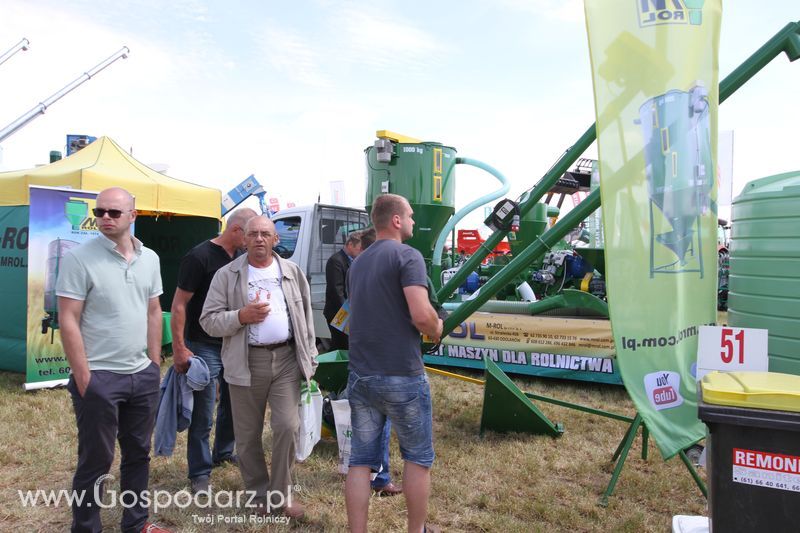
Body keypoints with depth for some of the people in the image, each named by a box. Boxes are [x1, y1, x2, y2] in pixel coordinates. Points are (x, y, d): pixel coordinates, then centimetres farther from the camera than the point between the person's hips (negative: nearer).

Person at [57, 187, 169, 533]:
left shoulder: (149, 259, 6)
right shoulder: (79, 258, -11)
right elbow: (68, 320, -13)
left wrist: (154, 364, 9)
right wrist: (83, 376, -15)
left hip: (142, 375, 6)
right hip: (99, 377, -5)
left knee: (138, 454, 17)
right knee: (95, 460, 7)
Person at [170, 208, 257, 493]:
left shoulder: (241, 258, 6)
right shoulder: (200, 257, -15)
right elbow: (179, 305, -15)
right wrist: (179, 348, -18)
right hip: (205, 347, -7)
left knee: (232, 403, 19)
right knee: (203, 415, 1)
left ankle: (223, 453, 39)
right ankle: (199, 474, 14)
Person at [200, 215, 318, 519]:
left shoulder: (292, 272, 8)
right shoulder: (227, 275, 1)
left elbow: (306, 318, 11)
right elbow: (208, 321, -2)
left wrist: (310, 360, 7)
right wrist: (242, 315, -19)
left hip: (287, 358, 1)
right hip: (247, 362, -1)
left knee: (287, 427, -5)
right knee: (247, 435, 8)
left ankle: (280, 495, 15)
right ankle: (259, 495, 28)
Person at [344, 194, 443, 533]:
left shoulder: (358, 263, 14)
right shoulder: (407, 255, -11)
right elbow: (421, 315, -22)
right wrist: (436, 330, 0)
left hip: (360, 375, 6)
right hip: (401, 375, -6)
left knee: (361, 460, 10)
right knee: (418, 457, 13)